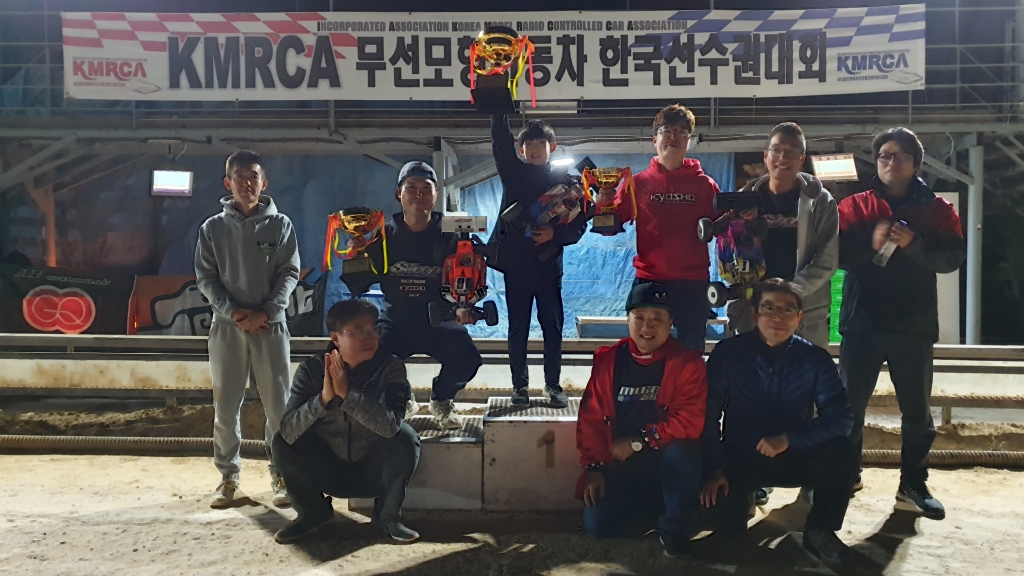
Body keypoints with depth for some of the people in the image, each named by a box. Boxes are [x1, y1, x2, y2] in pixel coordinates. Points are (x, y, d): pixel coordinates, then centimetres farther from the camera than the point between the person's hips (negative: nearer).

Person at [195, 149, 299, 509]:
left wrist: (266, 312, -13)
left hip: (270, 325, -1)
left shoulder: (280, 225, 4)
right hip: (226, 325, 1)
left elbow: (289, 273, 0)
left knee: (278, 404, 0)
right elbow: (205, 277, 3)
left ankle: (282, 474, 11)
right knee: (226, 406, 5)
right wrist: (232, 311, -11)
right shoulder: (212, 228, 7)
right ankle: (228, 476, 17)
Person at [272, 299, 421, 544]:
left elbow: (391, 425, -33)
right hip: (328, 472, 2)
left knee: (406, 437, -28)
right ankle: (312, 512, 7)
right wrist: (323, 397, -39)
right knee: (282, 443, -20)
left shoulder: (390, 367, -18)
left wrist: (347, 393, -39)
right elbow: (288, 431, -26)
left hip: (375, 472, -1)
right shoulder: (312, 370, -14)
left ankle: (388, 515, -3)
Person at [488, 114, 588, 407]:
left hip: (548, 264, 0)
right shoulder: (513, 173, 5)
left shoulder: (563, 180, 3)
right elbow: (500, 139, -7)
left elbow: (579, 222, 1)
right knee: (518, 327, 6)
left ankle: (553, 384, 17)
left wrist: (556, 235, -15)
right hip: (516, 263, 0)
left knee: (553, 326, 5)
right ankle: (520, 385, 15)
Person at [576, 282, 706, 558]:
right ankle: (654, 507, 15)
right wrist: (594, 468, -7)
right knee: (597, 524, -16)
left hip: (667, 460, -3)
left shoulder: (687, 363, -10)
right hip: (619, 463, 3)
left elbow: (689, 422, -19)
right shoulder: (607, 359, 0)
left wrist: (637, 442, -18)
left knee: (682, 452, -37)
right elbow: (591, 419, 1)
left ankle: (674, 528, -9)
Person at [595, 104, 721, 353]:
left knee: (691, 351, 11)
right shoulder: (638, 182, 3)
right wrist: (603, 205, -16)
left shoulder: (705, 184, 4)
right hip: (649, 281, 0)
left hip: (693, 282, 1)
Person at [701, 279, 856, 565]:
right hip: (739, 459, -1)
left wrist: (788, 439, -31)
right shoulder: (727, 353, -12)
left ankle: (819, 531, 0)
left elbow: (841, 416, -18)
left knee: (840, 452, -27)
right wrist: (715, 470, -22)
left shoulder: (815, 358, -9)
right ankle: (739, 499, 11)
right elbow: (708, 415, -12)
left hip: (794, 458, 2)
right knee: (713, 499, -30)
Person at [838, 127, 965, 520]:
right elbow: (836, 252, -3)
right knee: (850, 405, 3)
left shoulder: (936, 208, 8)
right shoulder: (855, 206, 7)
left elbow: (953, 256, -3)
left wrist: (914, 244, -19)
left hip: (914, 324, 1)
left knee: (917, 411, 8)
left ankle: (913, 484, 21)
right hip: (862, 321, -1)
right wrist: (870, 242, -19)